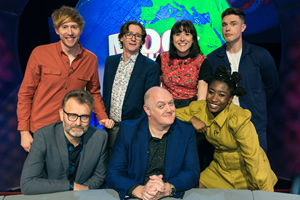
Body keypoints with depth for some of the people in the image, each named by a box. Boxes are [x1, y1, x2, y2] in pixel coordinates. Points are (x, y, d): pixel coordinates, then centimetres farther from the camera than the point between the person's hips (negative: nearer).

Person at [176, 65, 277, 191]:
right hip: (220, 170, 4)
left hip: (247, 173, -4)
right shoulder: (201, 108, -11)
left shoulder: (239, 118, -27)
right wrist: (192, 119, -18)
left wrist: (264, 192, -21)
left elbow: (252, 157, -24)